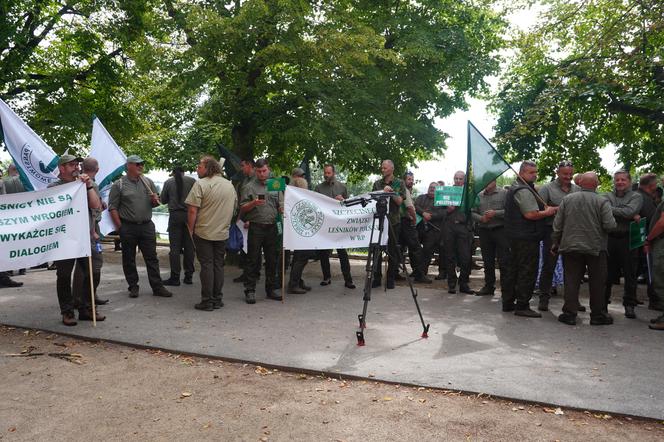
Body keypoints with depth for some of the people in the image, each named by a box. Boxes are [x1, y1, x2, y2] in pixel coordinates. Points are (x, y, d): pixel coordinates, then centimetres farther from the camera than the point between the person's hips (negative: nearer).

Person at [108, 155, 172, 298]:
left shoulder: (148, 182, 10)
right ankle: (133, 287, 19)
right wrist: (120, 227, -9)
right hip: (128, 227, -2)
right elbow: (112, 207, -3)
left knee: (152, 257, 3)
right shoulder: (119, 185, -1)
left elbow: (156, 203, 19)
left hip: (147, 226, 3)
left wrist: (155, 201, -5)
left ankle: (157, 287, 8)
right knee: (129, 259, 7)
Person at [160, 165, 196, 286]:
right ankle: (188, 276, 11)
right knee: (189, 246, 7)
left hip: (175, 215, -1)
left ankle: (175, 277, 0)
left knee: (175, 247, 1)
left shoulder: (168, 182, 3)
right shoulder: (192, 180, 1)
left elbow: (163, 200, 9)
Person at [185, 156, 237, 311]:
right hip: (222, 232, 5)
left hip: (204, 232, -5)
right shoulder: (229, 184, 7)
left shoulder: (200, 184, -13)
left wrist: (191, 229, -6)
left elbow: (192, 210, -16)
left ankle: (207, 301, 5)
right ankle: (217, 299, 17)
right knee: (218, 265, 11)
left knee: (206, 266, 1)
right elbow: (234, 207, 15)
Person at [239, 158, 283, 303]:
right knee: (254, 261, -1)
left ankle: (271, 290, 20)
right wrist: (254, 203, -18)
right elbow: (242, 208, -1)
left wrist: (282, 209, -6)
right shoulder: (249, 187, 1)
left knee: (272, 260, 9)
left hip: (272, 227, 4)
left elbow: (280, 205, 16)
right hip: (256, 227, -4)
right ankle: (250, 291, 6)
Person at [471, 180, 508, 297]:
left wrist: (495, 213, -18)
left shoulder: (504, 193, -1)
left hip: (500, 230, -4)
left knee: (503, 261, -3)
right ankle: (489, 286, 21)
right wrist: (481, 218, -9)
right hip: (484, 231, 4)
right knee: (487, 261, 11)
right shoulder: (479, 196, 12)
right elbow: (473, 212, 9)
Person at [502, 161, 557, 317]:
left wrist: (545, 209, 13)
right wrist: (548, 212, -8)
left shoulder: (514, 188, 18)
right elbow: (531, 214, -24)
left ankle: (508, 302, 22)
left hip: (515, 237, 11)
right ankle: (522, 306, -1)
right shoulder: (524, 191, -16)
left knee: (513, 269, 15)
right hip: (527, 238, -11)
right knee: (527, 272, -5)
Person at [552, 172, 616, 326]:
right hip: (595, 248, -2)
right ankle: (598, 314, 17)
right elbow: (610, 225, -14)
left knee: (571, 280, 7)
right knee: (597, 282, 9)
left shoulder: (567, 199, 1)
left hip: (570, 246, 2)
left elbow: (557, 225, 2)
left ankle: (569, 313, 9)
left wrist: (555, 243, 13)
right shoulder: (602, 202, -8)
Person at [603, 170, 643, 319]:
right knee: (607, 273, 7)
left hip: (628, 240, -1)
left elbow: (629, 211, -14)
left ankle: (629, 305, 13)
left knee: (630, 274, 3)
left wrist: (611, 209, -9)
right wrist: (630, 217, -14)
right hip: (609, 239, 1)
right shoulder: (607, 197, 10)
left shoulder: (636, 197, 6)